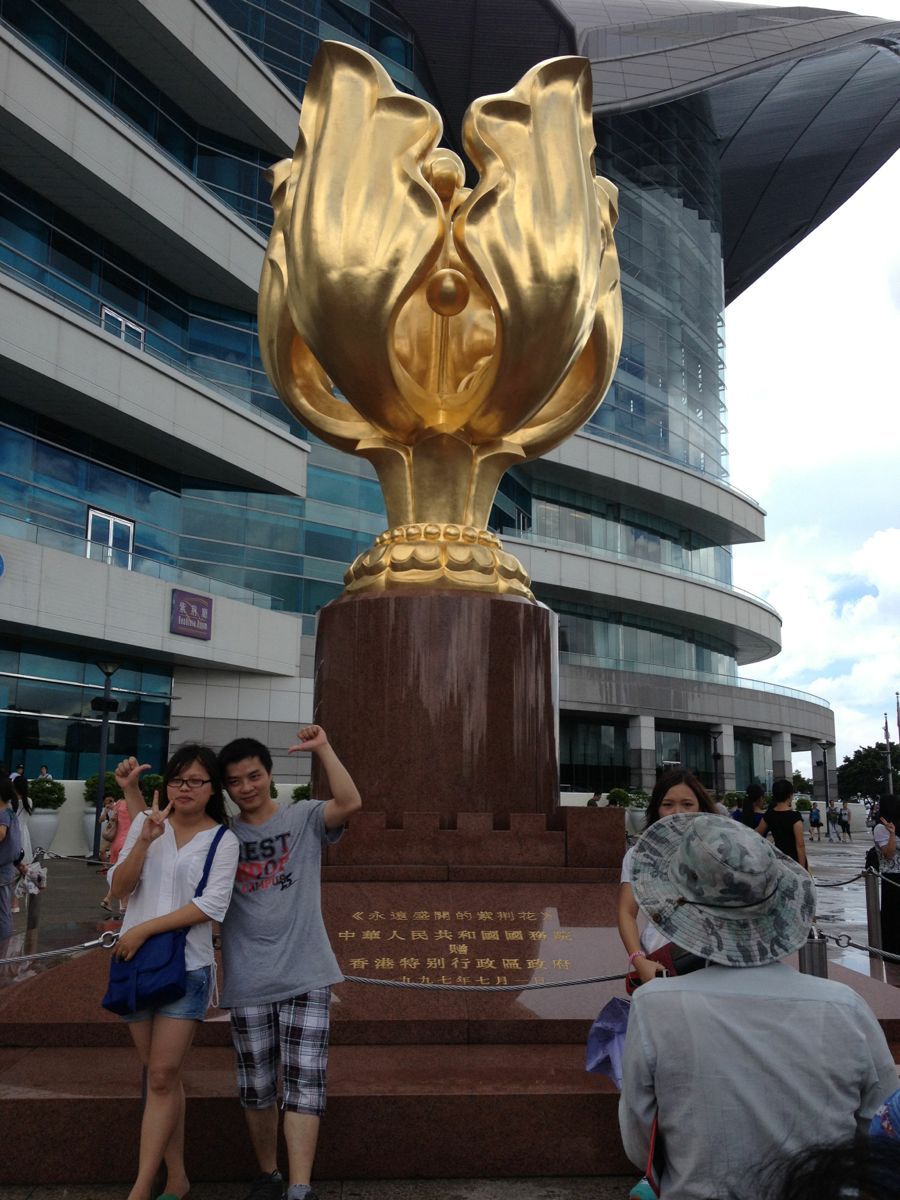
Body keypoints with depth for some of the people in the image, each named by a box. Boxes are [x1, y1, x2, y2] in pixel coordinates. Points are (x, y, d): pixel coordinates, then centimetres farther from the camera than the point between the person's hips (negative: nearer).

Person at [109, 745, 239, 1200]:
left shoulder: (223, 839, -5)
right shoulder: (146, 822, 4)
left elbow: (212, 905, -13)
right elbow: (120, 889, -2)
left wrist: (144, 928, -15)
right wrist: (144, 841, -18)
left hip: (187, 966, -3)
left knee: (162, 1076, -5)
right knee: (161, 1076, 11)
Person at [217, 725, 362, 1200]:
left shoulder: (303, 819, -2)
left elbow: (350, 803, -19)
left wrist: (322, 749, -21)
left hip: (304, 975, -2)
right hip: (247, 981, 3)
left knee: (303, 1085, -6)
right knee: (256, 1089, 14)